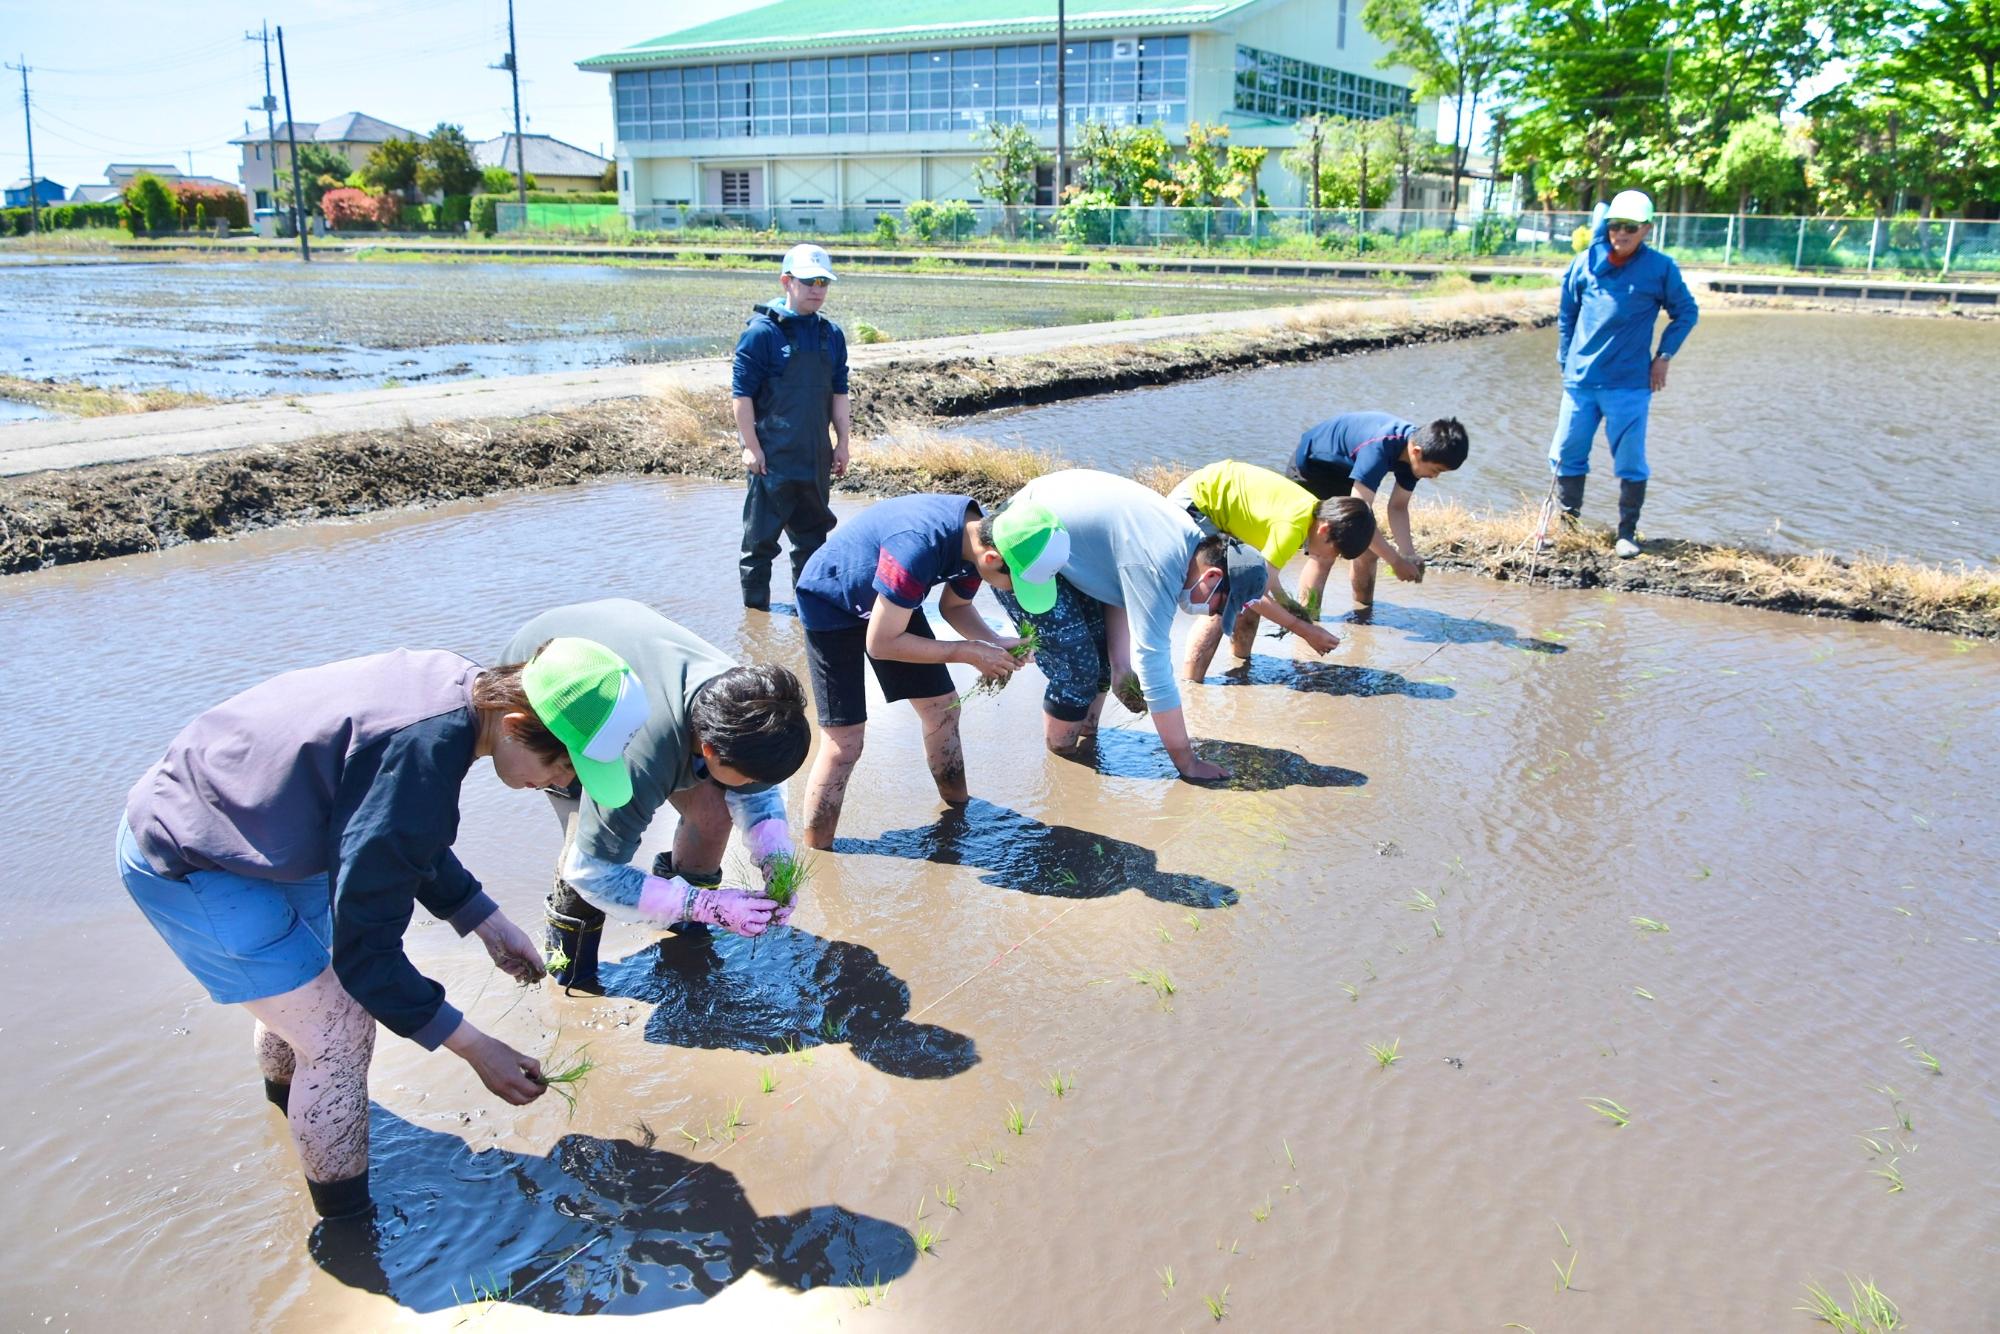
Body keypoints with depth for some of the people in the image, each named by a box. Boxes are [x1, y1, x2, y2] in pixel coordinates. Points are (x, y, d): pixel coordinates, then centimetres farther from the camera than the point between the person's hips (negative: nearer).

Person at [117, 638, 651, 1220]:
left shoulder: (461, 684, -9)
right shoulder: (418, 767, -36)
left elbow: (409, 844, 10)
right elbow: (366, 952, -26)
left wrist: (491, 924, 10)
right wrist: (478, 1051, -20)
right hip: (184, 867, -9)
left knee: (307, 975, 28)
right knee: (340, 1030, -6)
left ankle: (287, 1086, 58)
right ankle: (348, 1228, 12)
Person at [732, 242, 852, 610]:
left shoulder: (832, 335, 9)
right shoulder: (762, 331, -9)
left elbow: (839, 393, 15)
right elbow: (741, 392, -10)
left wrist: (842, 442, 12)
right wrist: (751, 446, -13)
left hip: (815, 455, 6)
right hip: (772, 456, -6)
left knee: (813, 532, 14)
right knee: (762, 535, 2)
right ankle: (755, 605, 11)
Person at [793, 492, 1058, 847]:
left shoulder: (980, 537, -16)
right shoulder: (920, 549, -40)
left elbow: (954, 606, 3)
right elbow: (880, 643, -30)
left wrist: (996, 644, -15)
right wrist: (968, 652, -26)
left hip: (891, 600, 7)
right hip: (831, 602, -7)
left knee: (942, 707, 8)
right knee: (845, 741, -10)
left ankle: (959, 805, 30)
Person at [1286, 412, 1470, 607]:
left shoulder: (1415, 446, -14)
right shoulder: (1379, 448, -40)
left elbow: (1398, 507, -5)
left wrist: (1409, 555, -19)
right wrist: (1396, 561, -33)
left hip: (1343, 475, 8)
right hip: (1308, 469, -8)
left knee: (1368, 551, 5)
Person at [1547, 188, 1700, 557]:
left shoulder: (1660, 268, -2)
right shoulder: (1586, 263, 3)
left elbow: (1686, 312, 10)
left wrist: (1664, 356, 2)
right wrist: (1565, 361, 11)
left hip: (1629, 384, -2)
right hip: (1580, 380, 3)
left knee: (1630, 461, 0)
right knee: (1566, 455, 7)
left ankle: (1627, 532, 13)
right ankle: (1567, 523, 25)